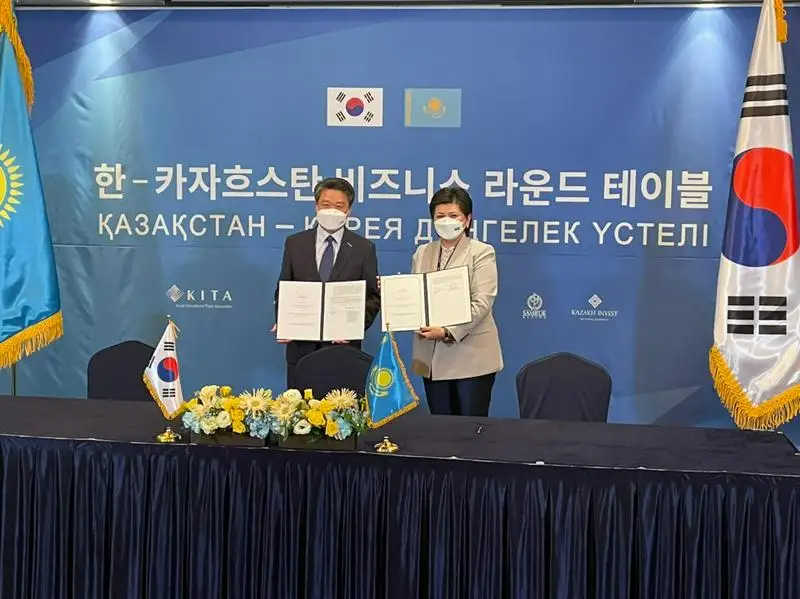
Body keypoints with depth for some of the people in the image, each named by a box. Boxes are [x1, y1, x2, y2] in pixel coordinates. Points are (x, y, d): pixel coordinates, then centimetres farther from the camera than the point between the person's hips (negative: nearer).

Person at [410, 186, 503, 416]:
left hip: (471, 356, -4)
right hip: (432, 357, 5)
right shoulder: (422, 253, 14)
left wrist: (448, 332, -23)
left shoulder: (482, 252, -2)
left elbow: (482, 303, -12)